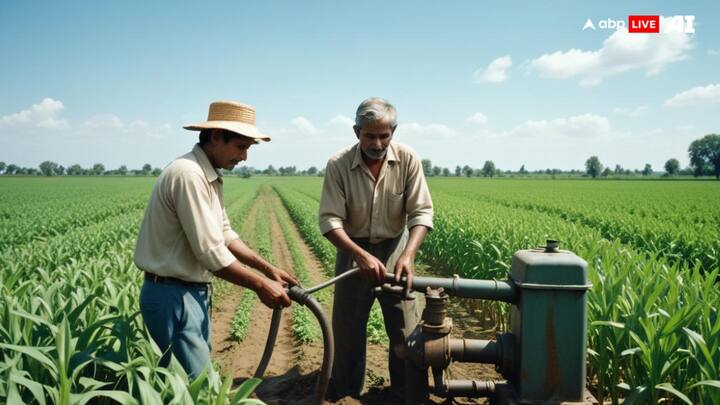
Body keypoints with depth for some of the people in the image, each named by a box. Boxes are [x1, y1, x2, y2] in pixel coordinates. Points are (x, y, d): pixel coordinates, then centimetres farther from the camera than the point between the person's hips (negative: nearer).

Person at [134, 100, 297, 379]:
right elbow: (211, 253, -25)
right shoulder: (189, 175, -23)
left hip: (193, 292, 10)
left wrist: (267, 268, 7)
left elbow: (224, 234, 14)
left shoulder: (209, 176, 9)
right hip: (174, 297, -10)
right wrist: (260, 285, -16)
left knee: (197, 377, 18)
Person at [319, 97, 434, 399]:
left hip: (395, 248, 0)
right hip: (353, 250, 0)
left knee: (405, 328, 3)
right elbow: (330, 220, -19)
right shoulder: (338, 165, -16)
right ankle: (345, 391, 29)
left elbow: (421, 213, -14)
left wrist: (408, 255, -30)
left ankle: (408, 392, 23)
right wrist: (362, 255, -32)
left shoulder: (408, 160, -14)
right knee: (347, 326, 9)